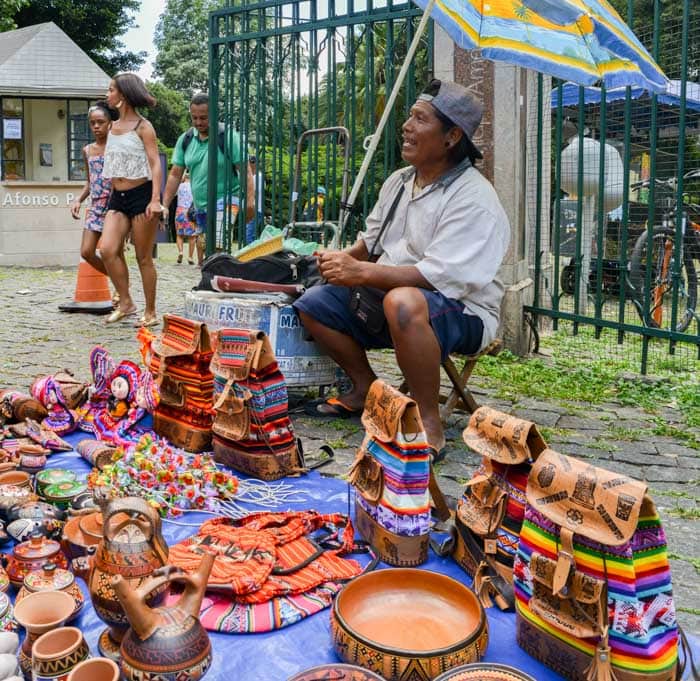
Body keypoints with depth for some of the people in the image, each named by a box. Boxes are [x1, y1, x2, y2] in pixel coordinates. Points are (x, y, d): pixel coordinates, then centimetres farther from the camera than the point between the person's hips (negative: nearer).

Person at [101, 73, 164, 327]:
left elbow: (155, 164, -11)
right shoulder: (113, 127, 15)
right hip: (117, 197, 6)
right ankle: (126, 303, 2)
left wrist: (155, 200, -21)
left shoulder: (142, 126, -4)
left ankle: (150, 313, 9)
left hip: (141, 194, -6)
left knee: (144, 258, 0)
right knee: (108, 250, -11)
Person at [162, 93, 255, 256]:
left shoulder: (228, 137, -10)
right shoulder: (185, 139, 5)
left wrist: (250, 200, -22)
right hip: (199, 204, 6)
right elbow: (175, 175, 8)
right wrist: (164, 205, 2)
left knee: (216, 246, -24)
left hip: (225, 199, -6)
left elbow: (245, 170, -12)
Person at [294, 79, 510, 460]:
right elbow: (371, 240, 21)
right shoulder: (398, 181, 10)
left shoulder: (474, 199, -18)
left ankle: (429, 424, -26)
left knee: (403, 302, -41)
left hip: (461, 311, -8)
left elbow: (439, 276, -27)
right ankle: (365, 389, 13)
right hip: (387, 297, 8)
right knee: (313, 304, -2)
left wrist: (361, 273, -27)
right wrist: (345, 258, -2)